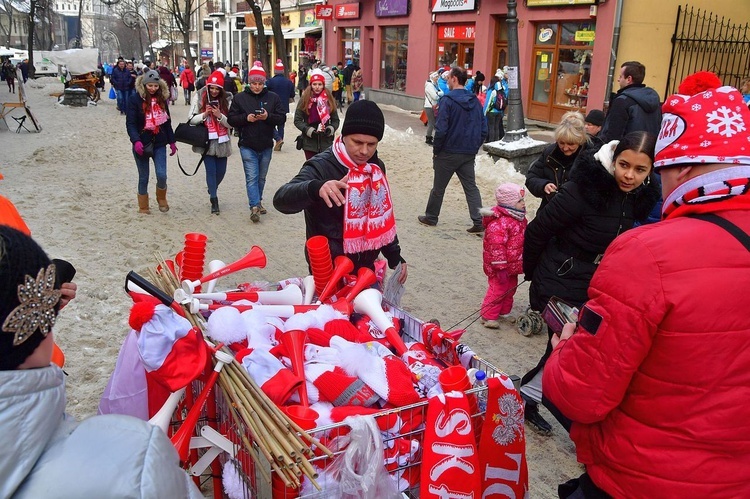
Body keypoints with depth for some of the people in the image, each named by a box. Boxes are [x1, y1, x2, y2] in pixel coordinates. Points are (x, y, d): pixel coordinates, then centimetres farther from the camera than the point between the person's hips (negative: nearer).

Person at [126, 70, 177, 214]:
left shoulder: (162, 99, 5)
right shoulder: (135, 99, -8)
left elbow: (167, 121, 13)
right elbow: (130, 123, -13)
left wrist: (172, 141, 12)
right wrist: (136, 141, -27)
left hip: (159, 143, 3)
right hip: (141, 144, -3)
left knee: (162, 175, -9)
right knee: (143, 177, 6)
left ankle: (161, 199, 21)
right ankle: (143, 207, 22)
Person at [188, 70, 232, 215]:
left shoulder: (226, 100, -1)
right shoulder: (200, 97, -1)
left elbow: (231, 123, -3)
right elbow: (192, 120, 0)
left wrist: (220, 115, -19)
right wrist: (204, 114, -17)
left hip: (222, 141, 2)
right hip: (206, 141, -2)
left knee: (221, 171, 9)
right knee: (211, 170, -5)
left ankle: (212, 190, 40)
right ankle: (214, 200, 6)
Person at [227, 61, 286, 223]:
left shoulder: (273, 97, 2)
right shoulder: (240, 98, 0)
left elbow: (282, 118, -1)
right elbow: (231, 119, -1)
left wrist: (268, 117, -19)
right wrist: (246, 118, -18)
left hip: (266, 146, 3)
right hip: (247, 146, -2)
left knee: (261, 177, 16)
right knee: (252, 177, -10)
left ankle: (257, 202, 33)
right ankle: (255, 206, -13)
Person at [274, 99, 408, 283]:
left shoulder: (376, 167, 1)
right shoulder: (321, 166, -19)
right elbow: (281, 200, -35)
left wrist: (394, 255, 13)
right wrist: (315, 188, -54)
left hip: (367, 267, 6)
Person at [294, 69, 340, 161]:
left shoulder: (329, 99, 4)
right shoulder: (304, 99, 0)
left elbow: (335, 120, 8)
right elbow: (297, 120, -1)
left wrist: (330, 129, -12)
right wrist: (310, 131, -14)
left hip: (326, 142, 1)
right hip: (310, 142, -1)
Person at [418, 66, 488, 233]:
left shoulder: (448, 100, -14)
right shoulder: (475, 100, 5)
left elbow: (441, 129, -18)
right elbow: (483, 129, 7)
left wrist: (436, 150, -6)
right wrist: (474, 147, 14)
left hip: (448, 152, -5)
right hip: (469, 154, 5)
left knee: (438, 187, 11)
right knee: (471, 187, 9)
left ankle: (431, 217, 26)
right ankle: (479, 222, 2)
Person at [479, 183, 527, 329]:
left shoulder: (519, 219, 6)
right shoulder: (500, 222, -27)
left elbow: (522, 241, 19)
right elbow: (497, 246, -28)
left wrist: (523, 262, 23)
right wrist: (501, 267, -26)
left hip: (513, 265, 10)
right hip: (500, 267, -10)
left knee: (510, 289, 20)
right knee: (498, 290, 0)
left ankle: (504, 312, 37)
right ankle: (487, 316, 13)